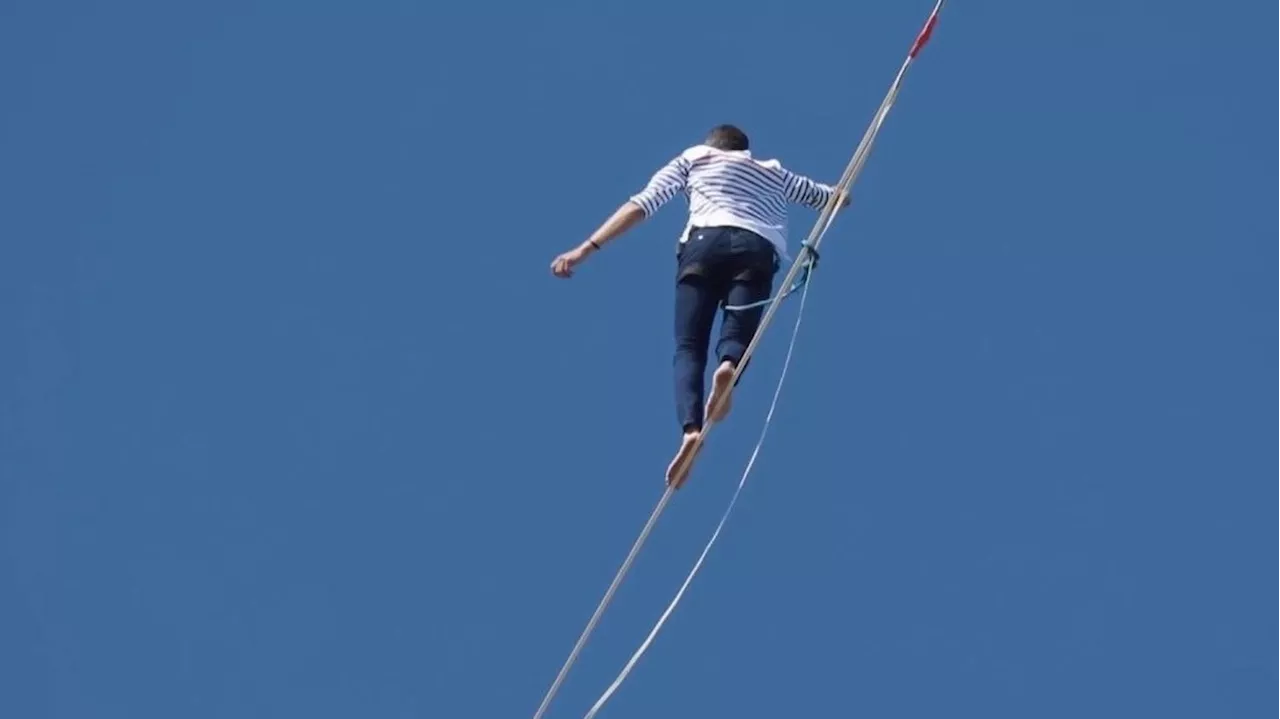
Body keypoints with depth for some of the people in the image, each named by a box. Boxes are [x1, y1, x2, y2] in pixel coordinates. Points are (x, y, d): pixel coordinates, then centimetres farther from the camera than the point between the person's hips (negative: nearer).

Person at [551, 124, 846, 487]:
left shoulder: (693, 157, 31)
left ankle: (691, 429, -37)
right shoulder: (774, 173, 38)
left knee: (689, 347, -7)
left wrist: (586, 249, 10)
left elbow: (643, 204, 16)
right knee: (737, 337, -10)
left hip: (705, 243, -1)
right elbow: (835, 198, 47)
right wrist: (831, 193, 73)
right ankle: (728, 367, -50)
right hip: (758, 251, 1)